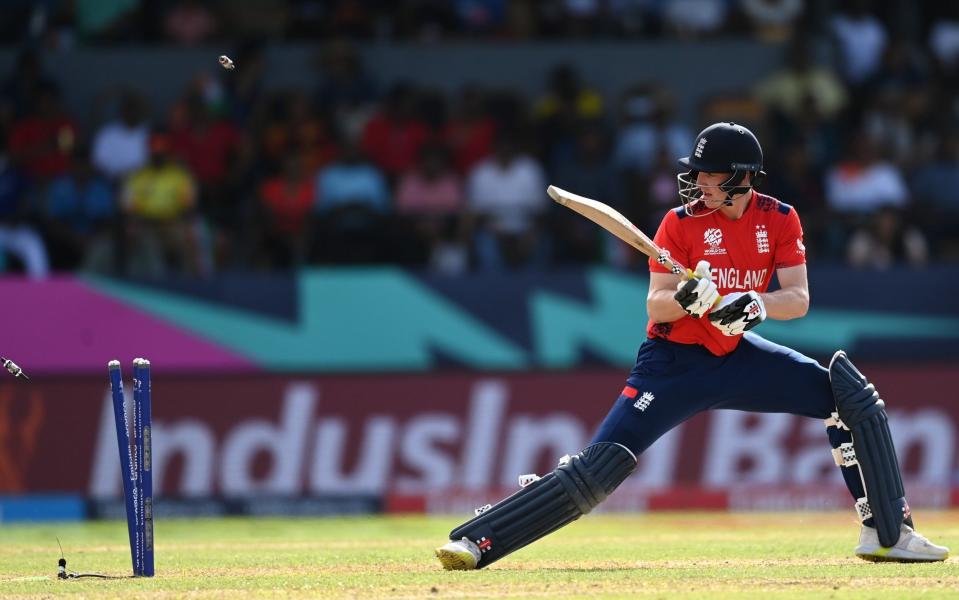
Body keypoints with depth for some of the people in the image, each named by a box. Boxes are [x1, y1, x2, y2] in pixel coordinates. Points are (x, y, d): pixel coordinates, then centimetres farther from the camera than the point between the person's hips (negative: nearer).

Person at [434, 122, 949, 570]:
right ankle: (475, 542, -16)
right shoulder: (681, 222, -11)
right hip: (674, 362, -4)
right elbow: (656, 307, -14)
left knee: (852, 397, -5)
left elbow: (798, 300, -9)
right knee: (596, 471, -17)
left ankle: (888, 533, 1)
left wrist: (755, 303, -29)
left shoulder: (779, 220, -3)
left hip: (736, 355, 4)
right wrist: (685, 298, -36)